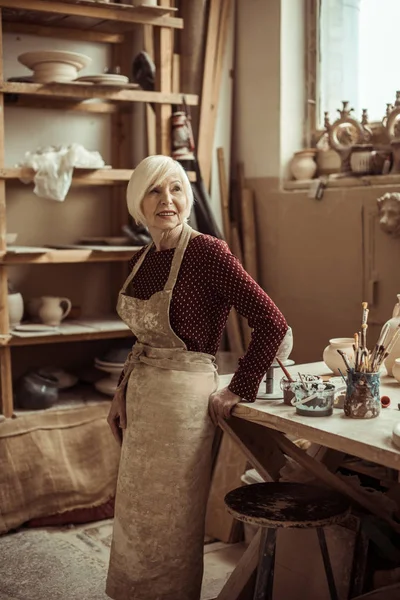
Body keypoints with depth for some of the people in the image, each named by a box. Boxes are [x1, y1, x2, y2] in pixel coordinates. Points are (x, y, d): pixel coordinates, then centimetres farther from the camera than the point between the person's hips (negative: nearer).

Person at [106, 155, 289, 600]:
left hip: (183, 400, -8)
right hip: (141, 398, 8)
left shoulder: (207, 251, -16)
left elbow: (271, 323, -18)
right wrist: (122, 392, 12)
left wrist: (238, 390, -13)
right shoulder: (143, 259, 7)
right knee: (135, 517, 19)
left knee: (170, 524, 6)